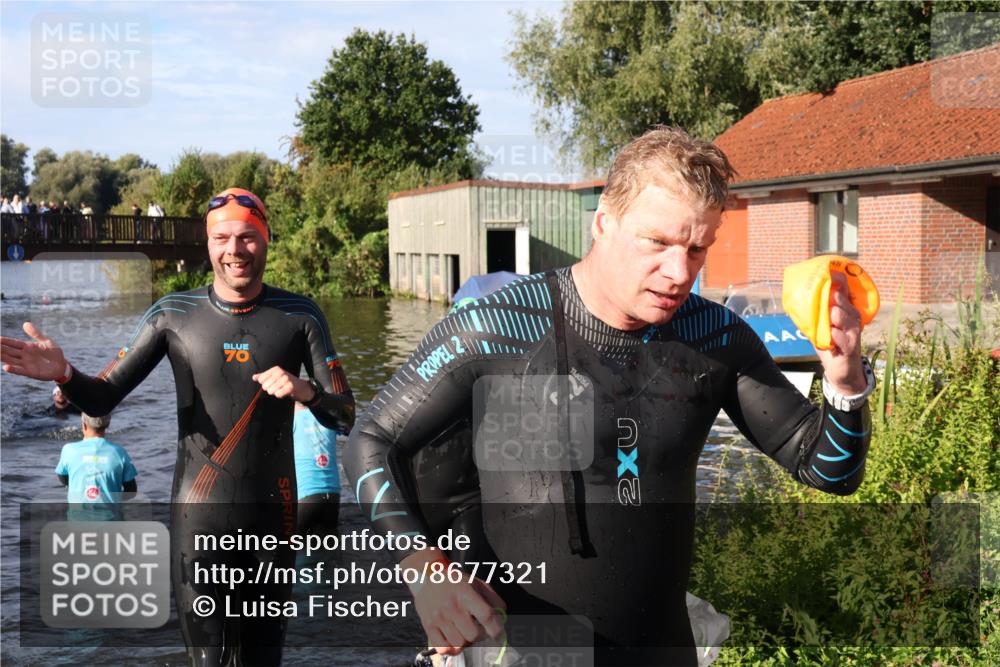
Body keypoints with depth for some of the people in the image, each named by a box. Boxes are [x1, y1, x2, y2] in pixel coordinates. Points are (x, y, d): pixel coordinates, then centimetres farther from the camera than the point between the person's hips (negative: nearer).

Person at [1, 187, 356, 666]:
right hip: (198, 515, -1)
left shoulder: (300, 316, -2)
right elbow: (102, 399, -5)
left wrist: (304, 390, -22)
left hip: (272, 513, 1)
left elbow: (344, 418, -1)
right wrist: (63, 374, -26)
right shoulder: (173, 315, -3)